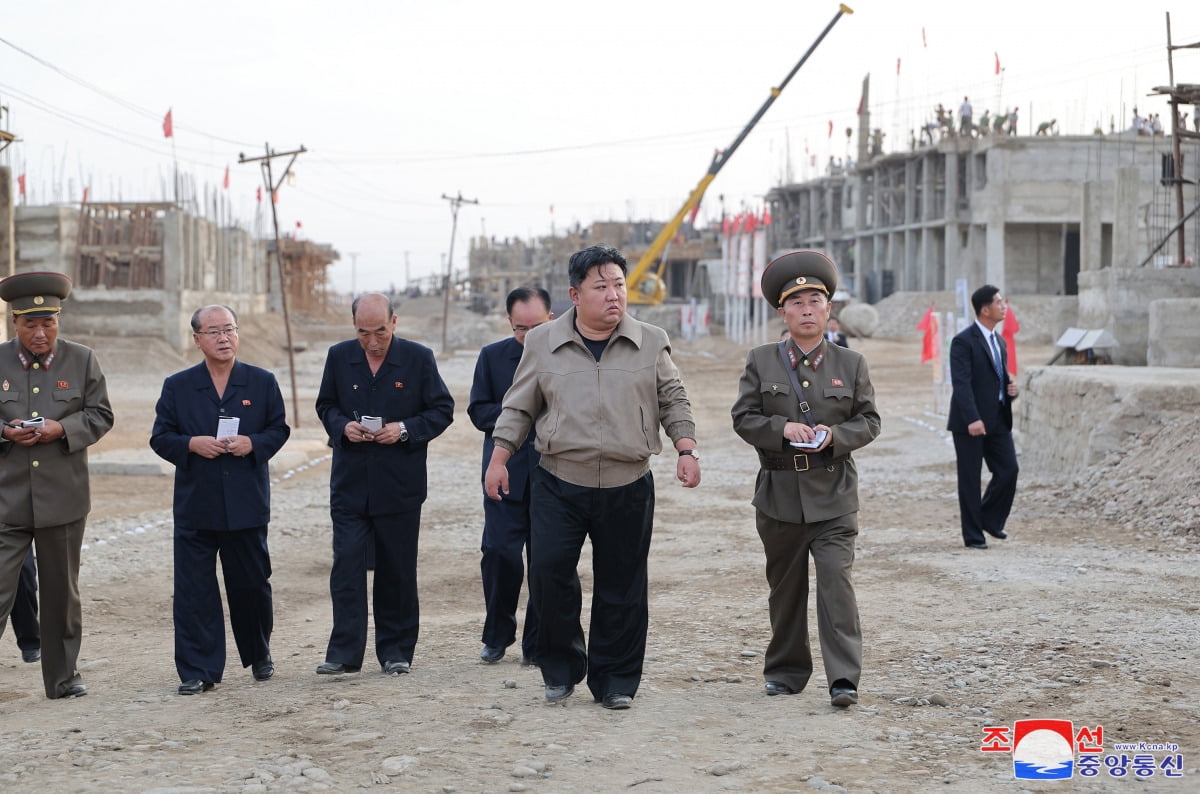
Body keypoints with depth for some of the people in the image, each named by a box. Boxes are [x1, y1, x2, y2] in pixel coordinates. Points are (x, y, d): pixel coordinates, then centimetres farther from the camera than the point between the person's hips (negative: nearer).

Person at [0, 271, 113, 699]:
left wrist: (62, 429, -13)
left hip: (63, 498, 2)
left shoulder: (82, 360, 4)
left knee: (62, 593, 11)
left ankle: (63, 676, 23)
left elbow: (100, 415, 5)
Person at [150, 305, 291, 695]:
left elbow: (279, 430, 7)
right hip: (194, 506, 0)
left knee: (252, 585, 10)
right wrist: (192, 444, -14)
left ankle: (259, 655, 33)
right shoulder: (177, 386, 4)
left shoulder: (262, 383, 5)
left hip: (247, 505, 0)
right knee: (194, 590, -2)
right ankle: (197, 670, 4)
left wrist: (253, 443, -13)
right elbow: (160, 437, 4)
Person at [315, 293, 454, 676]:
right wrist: (342, 426, -8)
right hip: (350, 482, 1)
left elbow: (442, 410, 1)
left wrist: (404, 429, -15)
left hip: (399, 483, -1)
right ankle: (344, 652, -1)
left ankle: (396, 651, 17)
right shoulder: (339, 357, 3)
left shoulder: (418, 358, -3)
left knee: (397, 570, 6)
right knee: (346, 565, -5)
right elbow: (325, 405, 14)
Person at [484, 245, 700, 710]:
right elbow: (519, 408, 11)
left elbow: (673, 402, 11)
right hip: (559, 485, 0)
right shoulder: (543, 344, 5)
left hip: (628, 489, 0)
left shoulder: (651, 343, 5)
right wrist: (499, 459, 3)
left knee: (621, 588, 3)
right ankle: (561, 669, 11)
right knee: (549, 573, -9)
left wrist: (686, 450, -3)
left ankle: (615, 681, 16)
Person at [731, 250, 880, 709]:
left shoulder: (851, 364, 6)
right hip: (779, 493, 1)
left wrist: (835, 435, -13)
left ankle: (843, 678, -14)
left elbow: (869, 421, 7)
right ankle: (786, 671, 25)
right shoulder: (761, 362, 5)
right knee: (785, 586, 11)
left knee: (836, 577, -14)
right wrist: (783, 429, -17)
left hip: (833, 495, -1)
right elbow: (743, 418, 1)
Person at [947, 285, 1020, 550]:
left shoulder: (1000, 342, 15)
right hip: (970, 423, -7)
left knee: (1009, 470, 0)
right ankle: (973, 535, 9)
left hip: (999, 419, 7)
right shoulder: (963, 341, -11)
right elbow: (961, 384, -19)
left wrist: (1011, 389, 2)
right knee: (970, 478, 1)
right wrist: (972, 419, -28)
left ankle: (990, 519, 21)